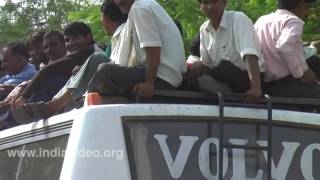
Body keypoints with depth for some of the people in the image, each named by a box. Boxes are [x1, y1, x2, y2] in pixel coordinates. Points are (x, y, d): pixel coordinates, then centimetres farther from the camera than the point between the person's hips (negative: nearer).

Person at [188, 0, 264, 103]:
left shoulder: (238, 20, -16)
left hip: (247, 78, -7)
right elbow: (205, 63, 12)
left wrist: (256, 88, -43)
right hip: (226, 81, 8)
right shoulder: (204, 29, 6)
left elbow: (250, 55, -30)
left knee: (224, 68, -34)